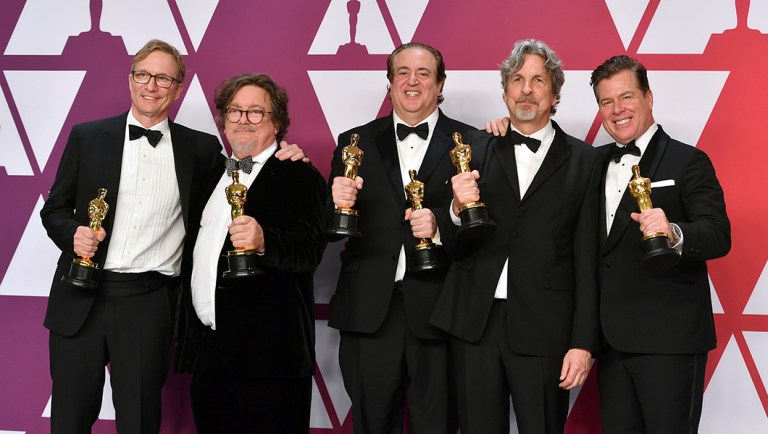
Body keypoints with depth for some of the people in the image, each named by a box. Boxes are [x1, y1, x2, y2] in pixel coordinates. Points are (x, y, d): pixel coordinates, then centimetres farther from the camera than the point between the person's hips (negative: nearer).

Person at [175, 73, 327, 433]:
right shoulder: (215, 176, 17)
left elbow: (310, 251, -17)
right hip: (207, 350, 7)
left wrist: (263, 241, -37)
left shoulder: (300, 177, -4)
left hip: (267, 351, -6)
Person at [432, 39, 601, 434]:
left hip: (543, 327, -1)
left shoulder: (582, 160, 3)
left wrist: (583, 342, -4)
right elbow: (453, 247, 6)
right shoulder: (475, 149, 6)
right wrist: (458, 208, -15)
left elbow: (587, 259, 1)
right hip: (475, 322, 2)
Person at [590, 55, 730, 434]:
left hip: (669, 340, -6)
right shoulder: (595, 163, 14)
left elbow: (718, 236, -14)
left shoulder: (687, 162, -4)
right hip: (612, 338, 6)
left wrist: (673, 232, -36)